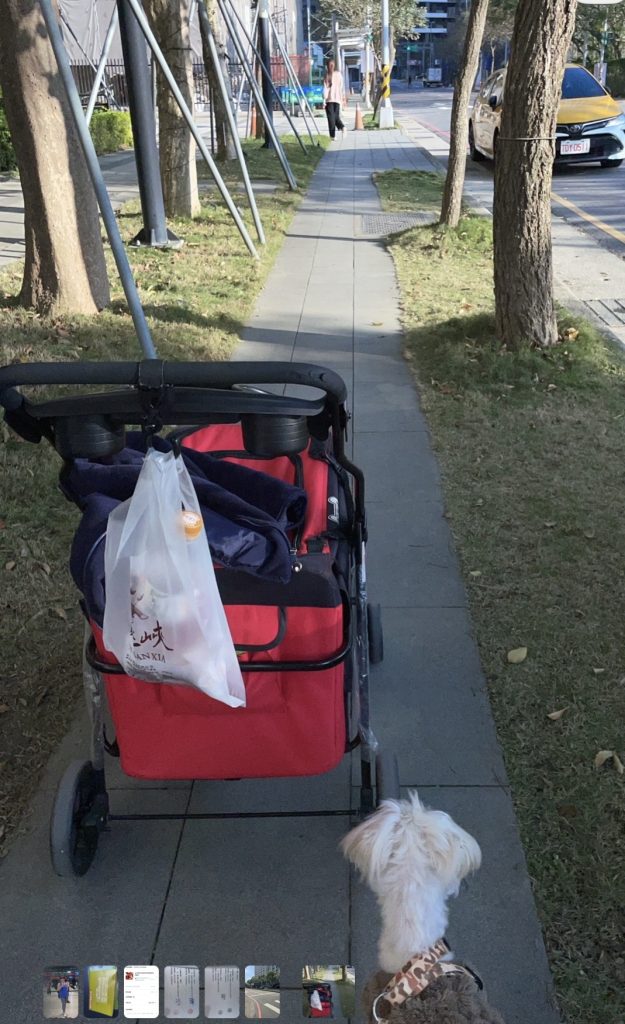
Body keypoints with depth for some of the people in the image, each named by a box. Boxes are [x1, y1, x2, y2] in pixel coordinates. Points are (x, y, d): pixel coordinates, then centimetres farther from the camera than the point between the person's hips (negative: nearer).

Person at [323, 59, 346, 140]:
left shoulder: (327, 75, -5)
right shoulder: (339, 74, 5)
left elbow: (325, 88, -9)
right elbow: (342, 87, 7)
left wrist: (324, 99, -9)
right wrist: (343, 97, 12)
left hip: (329, 99, -3)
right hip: (337, 98, 4)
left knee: (331, 117, 0)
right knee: (336, 116, 14)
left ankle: (333, 135, -3)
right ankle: (342, 127, -14)